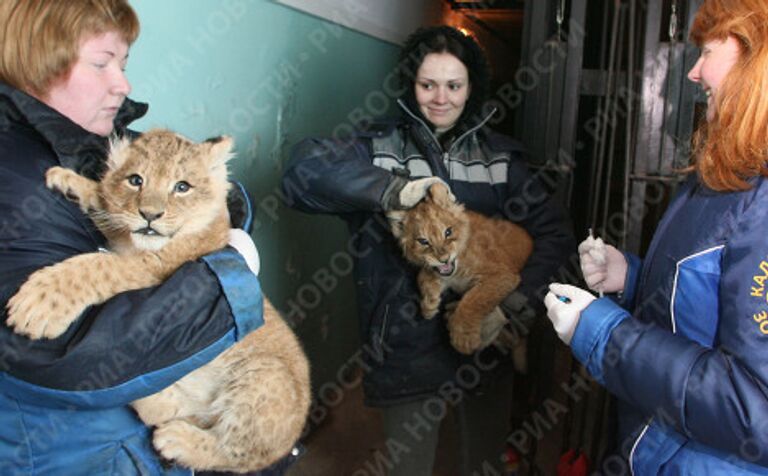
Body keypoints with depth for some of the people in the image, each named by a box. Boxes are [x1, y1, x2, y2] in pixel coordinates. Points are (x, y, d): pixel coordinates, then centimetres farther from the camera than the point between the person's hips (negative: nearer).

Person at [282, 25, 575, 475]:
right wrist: (389, 189, -34)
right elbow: (305, 165, -23)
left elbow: (554, 228, 0)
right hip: (408, 347, -3)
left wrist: (523, 293, -16)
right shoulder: (380, 146, -6)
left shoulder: (500, 154, 4)